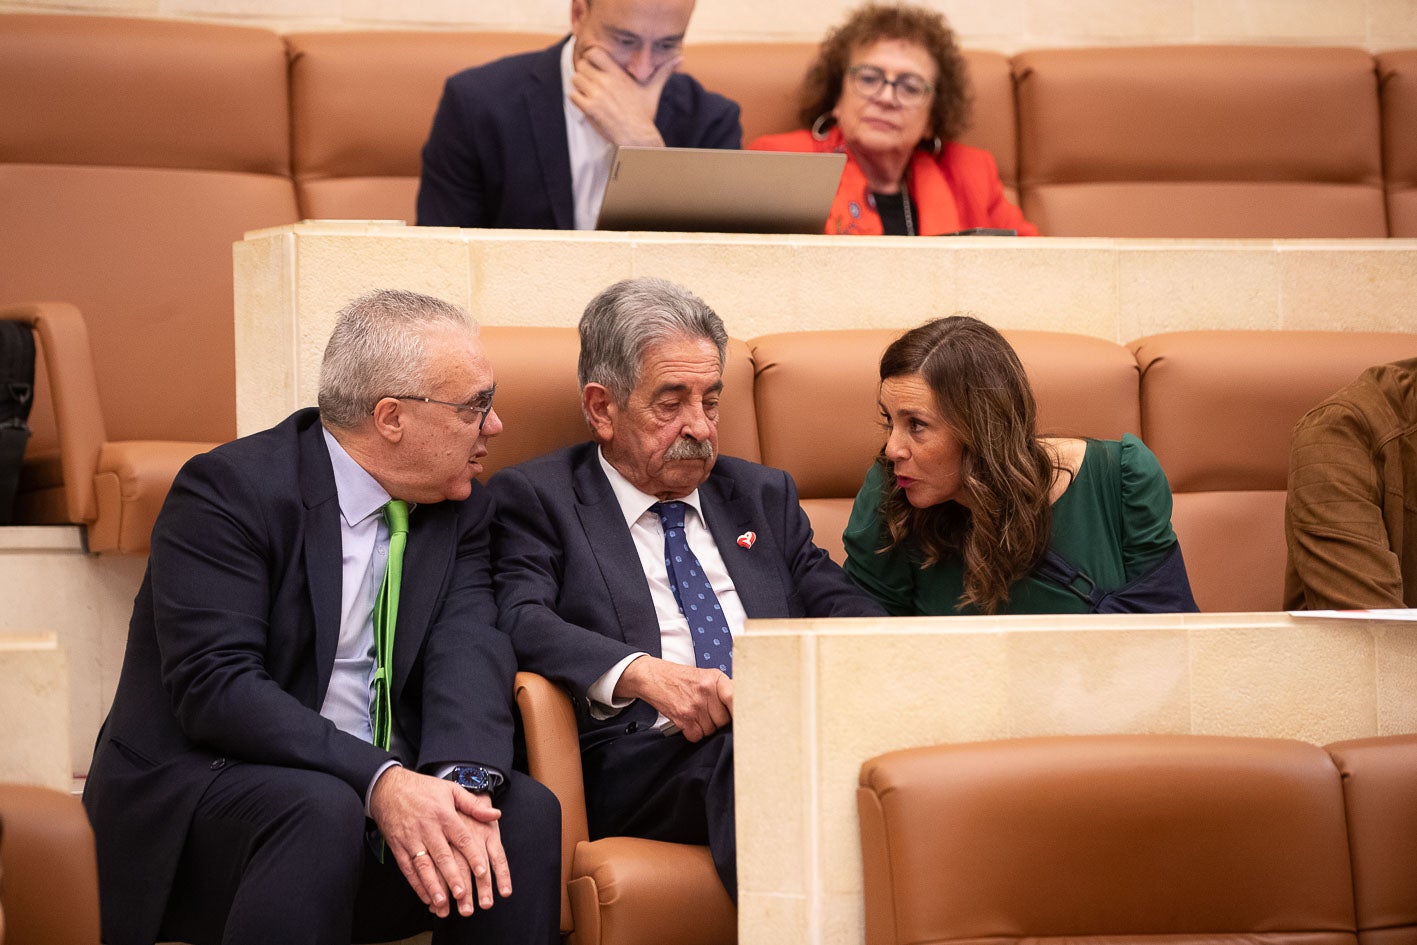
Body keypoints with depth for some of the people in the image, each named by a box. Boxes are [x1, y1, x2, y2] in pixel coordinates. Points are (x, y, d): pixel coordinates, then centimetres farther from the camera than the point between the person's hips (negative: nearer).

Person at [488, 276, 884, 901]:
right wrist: (642, 673, -22)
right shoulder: (536, 498, 14)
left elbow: (835, 603, 22)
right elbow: (519, 619, -3)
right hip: (640, 761, -4)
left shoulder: (763, 495, 31)